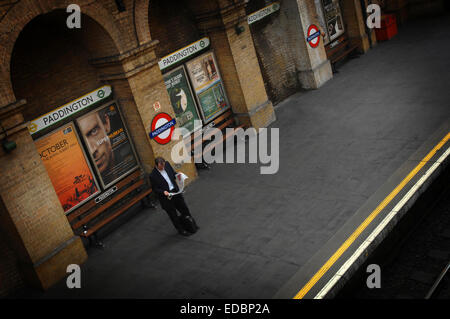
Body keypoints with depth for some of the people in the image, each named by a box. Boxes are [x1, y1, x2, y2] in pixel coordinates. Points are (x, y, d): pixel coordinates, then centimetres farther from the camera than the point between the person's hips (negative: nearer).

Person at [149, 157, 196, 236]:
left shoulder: (167, 164, -6)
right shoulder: (153, 176, -21)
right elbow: (155, 189, -12)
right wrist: (163, 192, -27)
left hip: (175, 192, 5)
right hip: (166, 197, -5)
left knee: (184, 209, 19)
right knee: (173, 215, 11)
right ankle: (181, 230, 32)